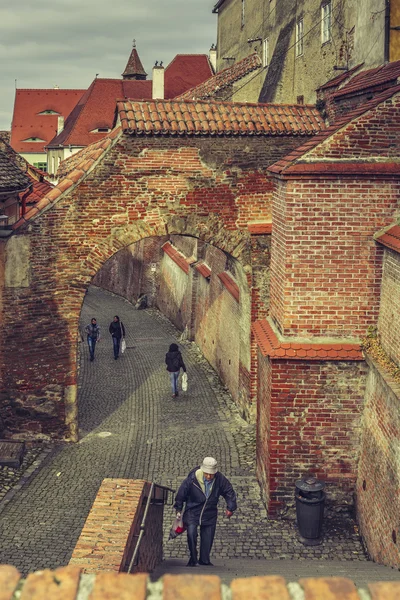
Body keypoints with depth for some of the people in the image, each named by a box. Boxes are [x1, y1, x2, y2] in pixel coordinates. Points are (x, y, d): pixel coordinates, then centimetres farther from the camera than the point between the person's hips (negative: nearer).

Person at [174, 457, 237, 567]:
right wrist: (178, 509, 1)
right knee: (191, 533, -17)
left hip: (210, 513, 2)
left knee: (208, 537, 6)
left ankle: (204, 560, 26)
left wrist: (230, 508, 2)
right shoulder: (193, 478, -20)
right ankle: (193, 559, 1)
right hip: (192, 511, -2)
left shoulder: (220, 480, -12)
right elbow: (181, 492, -6)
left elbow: (230, 492, 4)